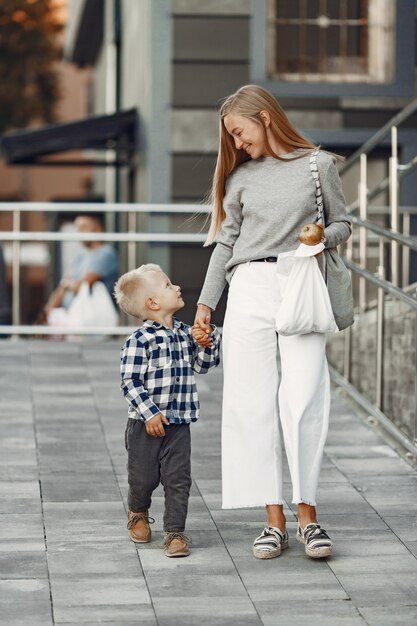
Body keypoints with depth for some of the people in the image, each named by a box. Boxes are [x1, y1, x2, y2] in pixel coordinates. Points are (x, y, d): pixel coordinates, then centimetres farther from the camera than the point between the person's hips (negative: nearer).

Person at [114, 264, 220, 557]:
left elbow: (201, 365, 15)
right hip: (147, 423, -4)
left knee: (178, 479, -1)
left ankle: (175, 531, 6)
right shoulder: (140, 340, -14)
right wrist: (149, 413, -18)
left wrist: (208, 342, -3)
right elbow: (130, 382, -14)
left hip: (179, 423, 4)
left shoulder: (185, 333, 7)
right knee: (144, 477, 9)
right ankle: (138, 514, 37)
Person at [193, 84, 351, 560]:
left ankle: (308, 517, -2)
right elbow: (225, 243, 15)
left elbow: (342, 225, 12)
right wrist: (205, 303, 12)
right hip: (249, 289, 3)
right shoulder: (240, 176, 13)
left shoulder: (318, 165, 6)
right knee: (252, 404, -3)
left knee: (302, 403, -11)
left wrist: (322, 238, -9)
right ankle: (274, 521, 0)